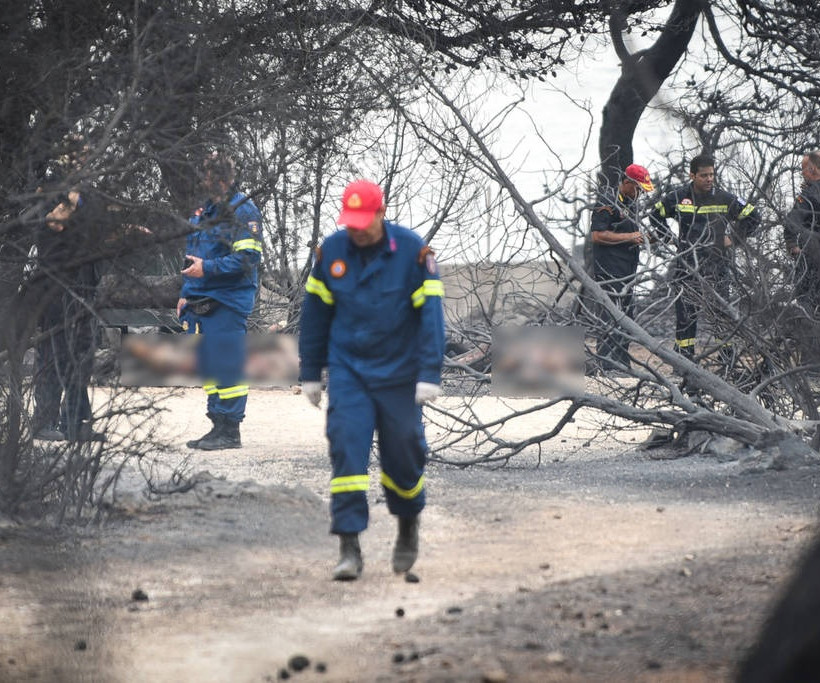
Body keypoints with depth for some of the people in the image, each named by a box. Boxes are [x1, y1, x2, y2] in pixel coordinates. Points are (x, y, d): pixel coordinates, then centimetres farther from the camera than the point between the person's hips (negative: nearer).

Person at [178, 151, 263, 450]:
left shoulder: (243, 211, -8)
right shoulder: (203, 211, 19)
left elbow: (247, 258, -17)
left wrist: (207, 268, -20)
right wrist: (186, 293, 19)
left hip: (228, 302, -9)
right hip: (202, 301, 9)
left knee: (227, 364, -9)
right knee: (207, 365, 10)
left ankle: (230, 431, -5)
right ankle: (219, 425, 16)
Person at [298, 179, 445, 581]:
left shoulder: (412, 251, -9)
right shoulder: (330, 251, -1)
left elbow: (430, 313, -9)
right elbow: (315, 313, 8)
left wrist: (430, 374, -15)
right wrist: (310, 373, 10)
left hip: (398, 373, -1)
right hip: (347, 371, 1)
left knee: (403, 453, 6)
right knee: (346, 448, -12)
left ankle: (408, 524, 36)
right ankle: (349, 548, -11)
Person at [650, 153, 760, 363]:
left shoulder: (725, 199, 2)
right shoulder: (678, 198, 3)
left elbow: (753, 217, 13)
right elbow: (655, 215, 19)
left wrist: (733, 238, 7)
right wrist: (671, 237, 10)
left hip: (717, 265, 0)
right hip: (687, 265, 0)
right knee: (685, 312, 1)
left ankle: (727, 360, 4)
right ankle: (684, 358, 7)